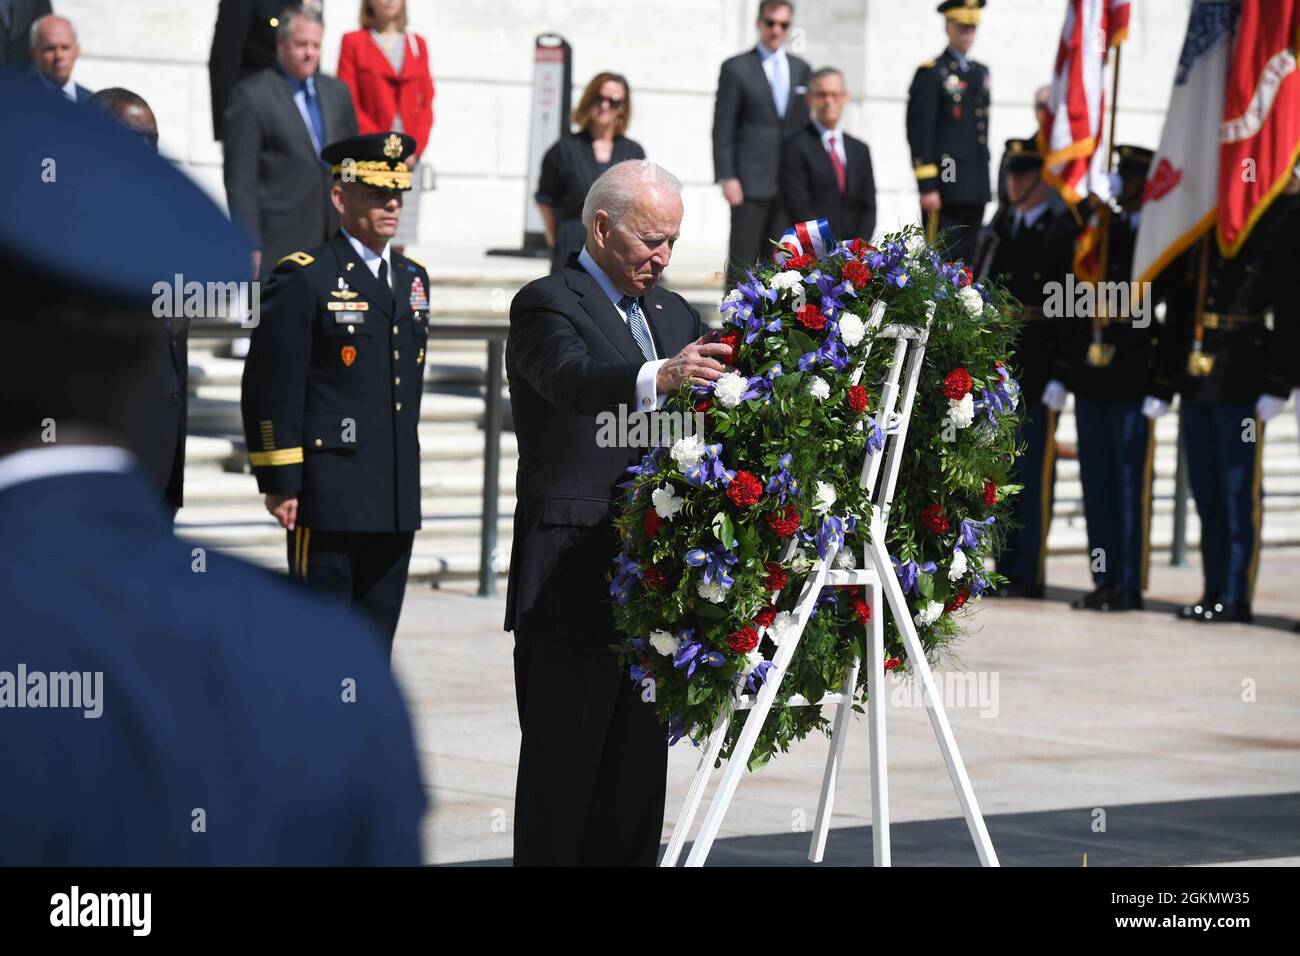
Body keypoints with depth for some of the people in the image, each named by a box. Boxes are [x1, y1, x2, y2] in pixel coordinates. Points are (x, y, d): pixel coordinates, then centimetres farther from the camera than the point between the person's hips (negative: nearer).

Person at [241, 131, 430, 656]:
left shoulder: (412, 279, 15)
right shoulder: (304, 278, -6)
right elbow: (270, 386, -9)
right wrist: (279, 483, -12)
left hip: (396, 497, 6)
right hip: (328, 496, -6)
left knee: (376, 645, 9)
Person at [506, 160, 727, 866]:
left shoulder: (674, 315, 19)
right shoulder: (546, 305, -6)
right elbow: (574, 379, -26)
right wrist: (656, 377, -46)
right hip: (572, 588, -7)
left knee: (640, 769, 9)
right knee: (562, 767, -5)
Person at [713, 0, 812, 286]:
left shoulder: (801, 69, 14)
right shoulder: (737, 68, 1)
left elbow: (805, 124, 17)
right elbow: (723, 128, -2)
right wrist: (726, 177, -11)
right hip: (751, 181, -4)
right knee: (743, 258, -5)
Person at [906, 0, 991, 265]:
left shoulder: (981, 73, 17)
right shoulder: (931, 74, -5)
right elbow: (919, 134, -10)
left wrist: (983, 181, 18)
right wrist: (927, 187, -15)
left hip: (975, 188, 7)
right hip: (944, 190, -7)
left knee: (966, 262, 8)